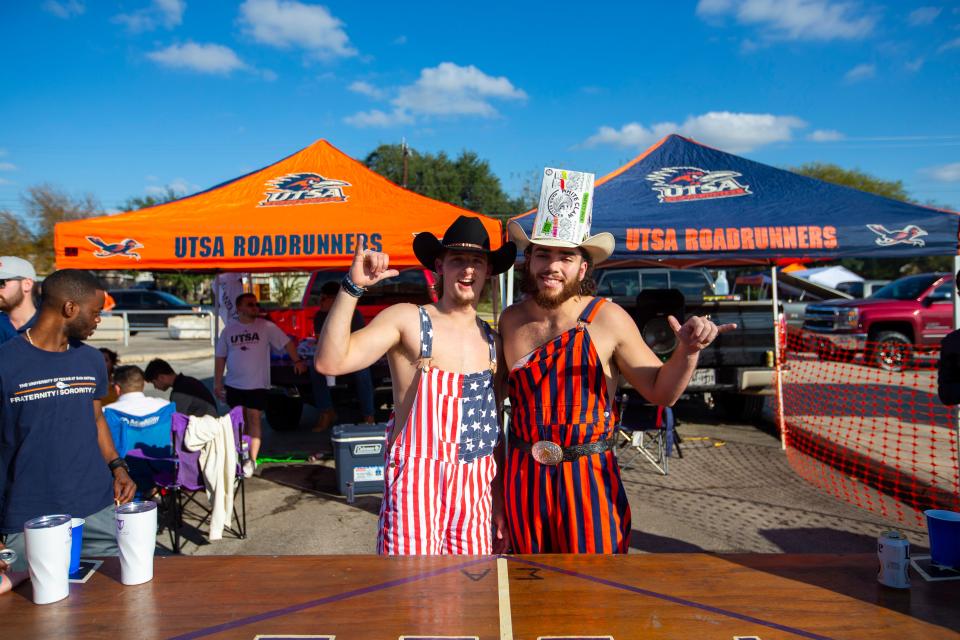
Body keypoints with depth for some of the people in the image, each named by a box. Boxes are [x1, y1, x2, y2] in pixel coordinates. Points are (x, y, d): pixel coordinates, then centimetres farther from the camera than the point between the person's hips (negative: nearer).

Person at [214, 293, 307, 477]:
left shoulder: (266, 327, -3)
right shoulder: (229, 330, 5)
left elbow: (287, 342, 2)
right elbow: (220, 357, 9)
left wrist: (297, 361, -4)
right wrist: (217, 383, 7)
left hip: (256, 384, -3)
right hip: (233, 384, 3)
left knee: (253, 420, -6)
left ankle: (252, 460, -5)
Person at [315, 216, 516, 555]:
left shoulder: (492, 342, 9)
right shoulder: (407, 320, -6)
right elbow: (330, 362, -20)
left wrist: (499, 505, 15)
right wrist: (353, 286, -25)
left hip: (477, 487, 5)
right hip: (416, 481, -4)